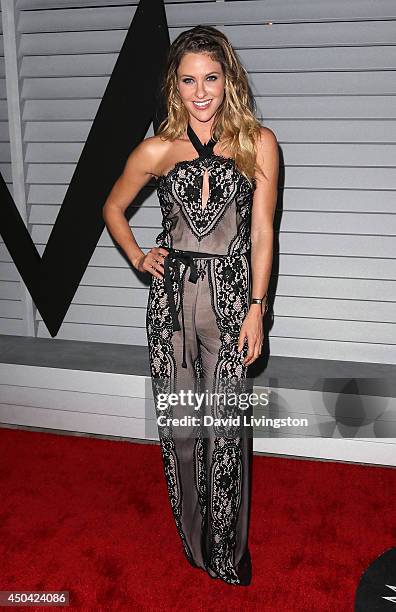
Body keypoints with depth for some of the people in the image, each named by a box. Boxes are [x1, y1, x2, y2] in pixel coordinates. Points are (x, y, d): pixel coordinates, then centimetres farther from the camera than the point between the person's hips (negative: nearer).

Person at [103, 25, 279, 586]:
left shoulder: (258, 142, 2)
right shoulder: (157, 150, 5)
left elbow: (262, 233, 0)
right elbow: (113, 208, 20)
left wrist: (256, 309, -4)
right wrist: (138, 258, 7)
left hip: (231, 294, -1)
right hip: (171, 296, 2)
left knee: (225, 425, 1)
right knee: (179, 423, 8)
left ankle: (228, 549, 23)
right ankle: (194, 540, 30)